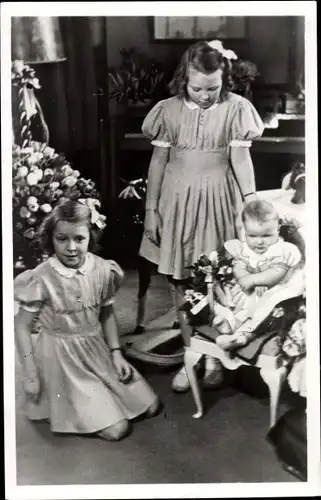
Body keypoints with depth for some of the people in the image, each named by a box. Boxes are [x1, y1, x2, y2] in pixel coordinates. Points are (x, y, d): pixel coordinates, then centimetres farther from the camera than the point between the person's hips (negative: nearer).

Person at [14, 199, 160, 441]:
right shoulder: (41, 279, -21)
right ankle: (66, 409, 15)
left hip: (99, 351, 5)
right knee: (116, 429, -8)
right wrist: (30, 376, -11)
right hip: (63, 359, -5)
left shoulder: (103, 270, -9)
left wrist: (116, 353, 0)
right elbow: (22, 326, -12)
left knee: (150, 407, 9)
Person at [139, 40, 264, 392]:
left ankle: (212, 356, 21)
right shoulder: (169, 109, 0)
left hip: (217, 201, -1)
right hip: (177, 200, 2)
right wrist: (151, 209, 3)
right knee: (181, 282, 6)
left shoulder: (235, 108, -4)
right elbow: (158, 161, 4)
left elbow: (241, 159, -5)